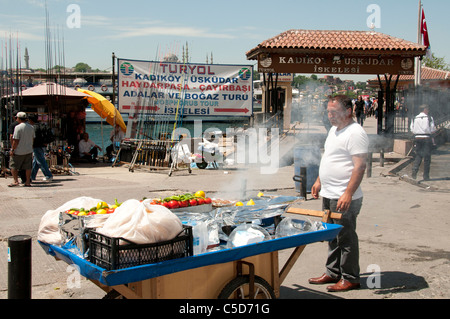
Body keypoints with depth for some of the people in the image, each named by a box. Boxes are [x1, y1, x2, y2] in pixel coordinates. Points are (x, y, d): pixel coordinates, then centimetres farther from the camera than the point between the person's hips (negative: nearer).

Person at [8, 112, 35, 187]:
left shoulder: (18, 127, -13)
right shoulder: (31, 127, 6)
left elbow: (16, 141, -16)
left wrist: (12, 150, -8)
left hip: (19, 151, -5)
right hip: (29, 150, 6)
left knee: (13, 166, 6)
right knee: (28, 167, 9)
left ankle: (16, 181, -1)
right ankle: (28, 182, 10)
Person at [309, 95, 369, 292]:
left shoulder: (355, 133, -16)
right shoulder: (334, 130, 15)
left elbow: (360, 166, -21)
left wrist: (348, 194, -25)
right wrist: (319, 181, 22)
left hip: (344, 198, -10)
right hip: (328, 195, 10)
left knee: (346, 238, 0)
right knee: (333, 237, 17)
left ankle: (350, 278, 12)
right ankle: (333, 273, 28)